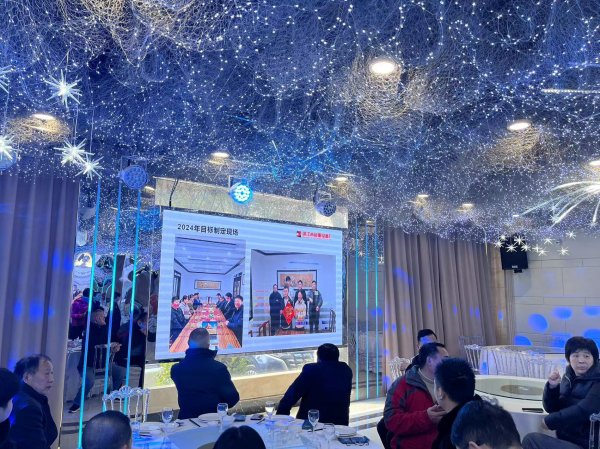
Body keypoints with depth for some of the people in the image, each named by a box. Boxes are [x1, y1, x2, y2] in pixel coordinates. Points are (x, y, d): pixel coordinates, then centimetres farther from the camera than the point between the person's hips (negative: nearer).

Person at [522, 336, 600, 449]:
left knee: (531, 440, -17)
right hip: (566, 440, 6)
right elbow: (552, 408, 7)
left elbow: (582, 411, -24)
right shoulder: (569, 377, 7)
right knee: (530, 439, -11)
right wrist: (552, 387, -12)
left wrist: (549, 421, -14)